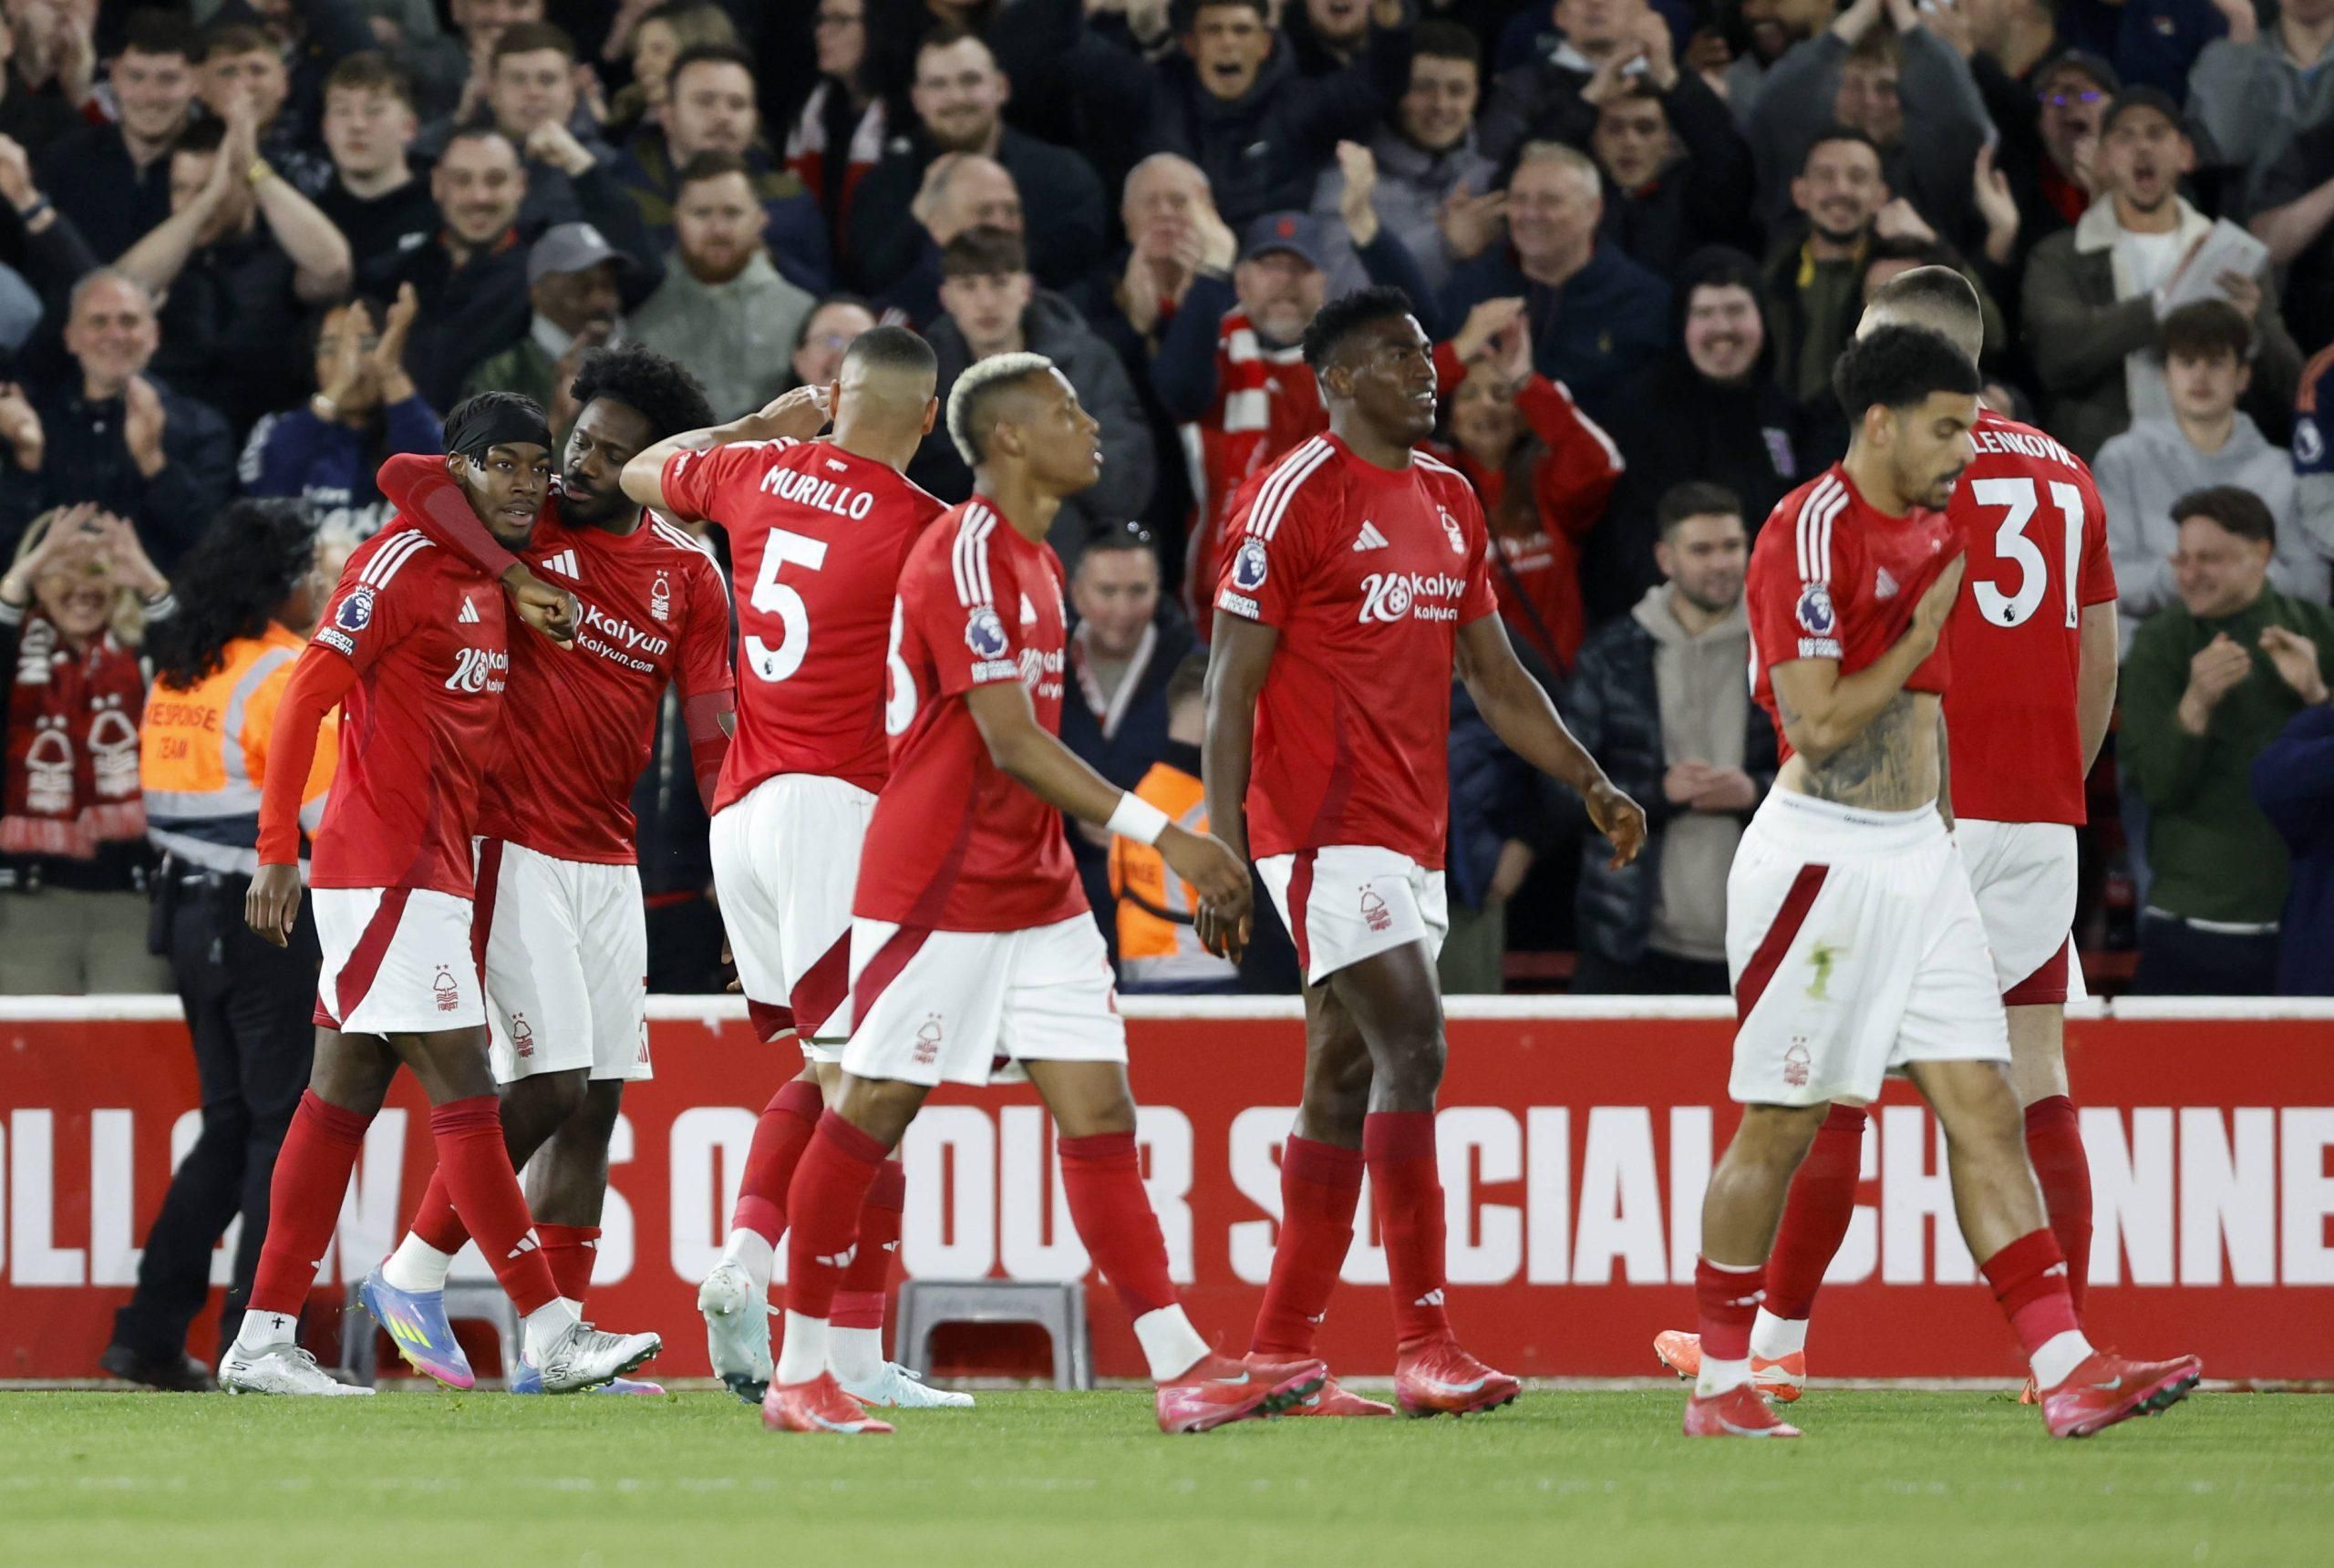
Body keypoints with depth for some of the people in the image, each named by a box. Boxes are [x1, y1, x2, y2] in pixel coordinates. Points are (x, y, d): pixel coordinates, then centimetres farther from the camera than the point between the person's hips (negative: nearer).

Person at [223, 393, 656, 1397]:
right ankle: (549, 1332, -10)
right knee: (463, 1089, -9)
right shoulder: (404, 564, -10)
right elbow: (305, 698, -13)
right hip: (388, 868, -9)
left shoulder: (490, 585, 17)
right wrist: (277, 853, -16)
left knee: (344, 1093, 8)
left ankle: (265, 1341, 10)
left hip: (431, 870, 9)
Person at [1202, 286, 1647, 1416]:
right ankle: (1424, 1346, -18)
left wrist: (1591, 782, 10)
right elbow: (1231, 678, -9)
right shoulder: (1297, 496, -8)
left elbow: (1492, 676, 21)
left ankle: (1280, 1354, 14)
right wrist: (1219, 841, -16)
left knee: (1345, 1084, 9)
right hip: (1326, 828, -8)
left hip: (1411, 834, 8)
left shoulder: (1451, 504, 16)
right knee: (1411, 1045, -17)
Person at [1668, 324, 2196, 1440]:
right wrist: (1923, 634, -12)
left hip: (1918, 850, 8)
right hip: (1821, 856, -8)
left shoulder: (1928, 529, 13)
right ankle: (1719, 1381, 11)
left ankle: (2066, 1370, -7)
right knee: (1779, 1127, 0)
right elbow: (1818, 722, -20)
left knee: (1984, 1108, -1)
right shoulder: (1810, 533, -14)